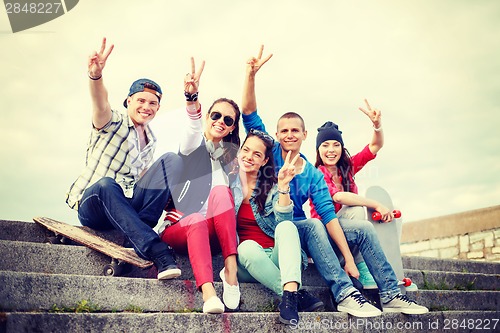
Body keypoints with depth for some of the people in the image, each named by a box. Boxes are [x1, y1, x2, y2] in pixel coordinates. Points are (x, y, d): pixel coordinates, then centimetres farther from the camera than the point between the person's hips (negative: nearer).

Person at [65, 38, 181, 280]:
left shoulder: (150, 141, 16)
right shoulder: (114, 122, -3)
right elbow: (100, 104, -26)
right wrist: (95, 75, -47)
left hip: (128, 206, 5)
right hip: (93, 206, -5)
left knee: (171, 160, -14)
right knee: (105, 184, -41)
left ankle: (138, 231, -27)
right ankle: (157, 252, -46)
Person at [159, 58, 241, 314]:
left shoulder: (230, 155, 18)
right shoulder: (194, 145, 4)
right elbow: (193, 132, -21)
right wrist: (191, 98, -43)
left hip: (212, 233, 3)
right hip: (176, 228, -2)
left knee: (220, 191, -28)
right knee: (197, 221, -38)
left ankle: (231, 268, -36)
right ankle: (207, 292, -54)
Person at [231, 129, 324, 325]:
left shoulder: (273, 186, 7)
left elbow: (284, 221, -7)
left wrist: (283, 185, -16)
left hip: (277, 258, 1)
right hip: (246, 259, -1)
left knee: (286, 226, -29)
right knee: (248, 246, -35)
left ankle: (289, 292, -48)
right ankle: (298, 295, -36)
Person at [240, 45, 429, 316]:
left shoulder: (314, 175, 6)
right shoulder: (270, 154, -1)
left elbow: (328, 215, -4)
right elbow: (249, 114, -11)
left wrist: (348, 258, -14)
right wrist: (251, 75, -25)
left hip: (302, 232, 5)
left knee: (363, 230, -6)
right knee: (312, 225, -35)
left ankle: (391, 295, -6)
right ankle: (344, 294, -37)